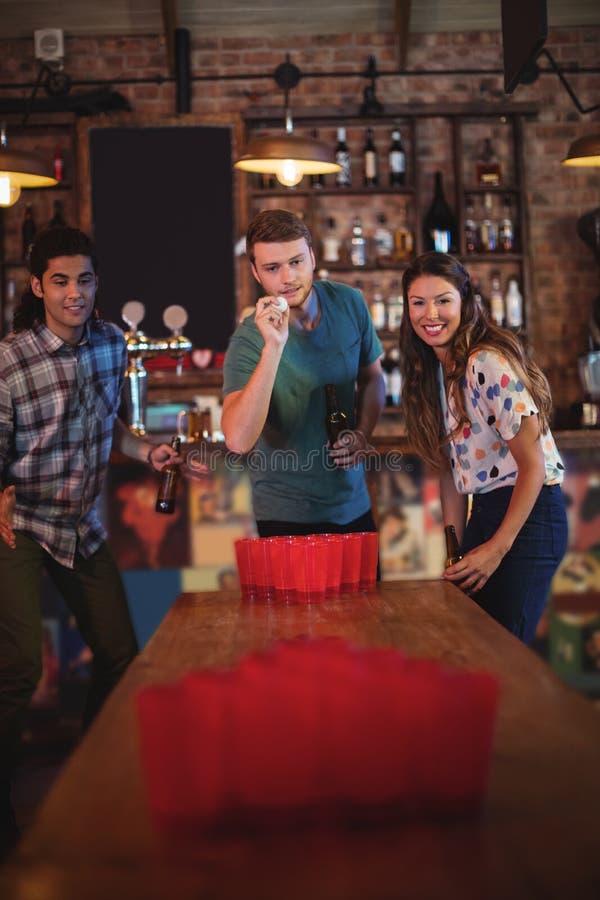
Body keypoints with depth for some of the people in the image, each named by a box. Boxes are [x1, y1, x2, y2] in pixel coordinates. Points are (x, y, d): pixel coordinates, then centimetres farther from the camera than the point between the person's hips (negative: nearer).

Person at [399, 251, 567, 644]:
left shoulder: (489, 365, -19)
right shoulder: (435, 369, 8)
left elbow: (534, 465, -18)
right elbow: (452, 464, 10)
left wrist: (498, 547, -16)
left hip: (526, 519, -8)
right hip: (483, 514, 9)